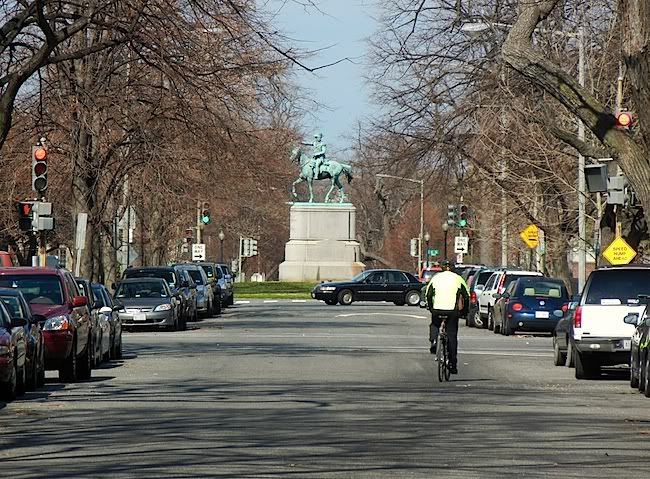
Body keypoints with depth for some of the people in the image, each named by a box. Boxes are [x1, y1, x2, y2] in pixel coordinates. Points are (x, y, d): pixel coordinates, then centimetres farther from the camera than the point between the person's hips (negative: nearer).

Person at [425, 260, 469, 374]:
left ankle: (434, 341, 3)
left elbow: (428, 294, 14)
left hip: (437, 309, 1)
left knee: (434, 325, 31)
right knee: (452, 336, 6)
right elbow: (466, 296, 8)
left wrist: (431, 308, 27)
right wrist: (464, 312, 18)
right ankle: (453, 364, 4)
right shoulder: (458, 279, 7)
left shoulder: (436, 278, 10)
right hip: (453, 310, -1)